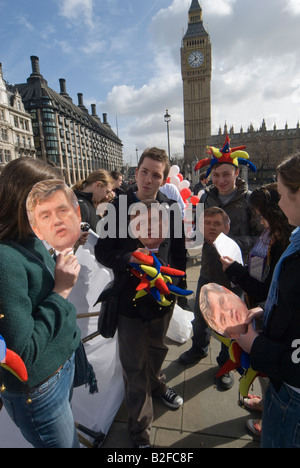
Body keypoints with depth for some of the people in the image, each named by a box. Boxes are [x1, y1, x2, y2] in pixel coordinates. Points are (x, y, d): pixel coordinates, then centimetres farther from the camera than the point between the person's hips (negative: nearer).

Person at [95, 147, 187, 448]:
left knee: (157, 350, 27)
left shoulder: (171, 209, -2)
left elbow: (179, 253, 6)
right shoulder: (118, 208, -9)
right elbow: (102, 251, -9)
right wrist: (129, 258, -27)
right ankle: (140, 429, 36)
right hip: (130, 301, -3)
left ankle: (155, 384, 59)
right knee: (134, 367, 12)